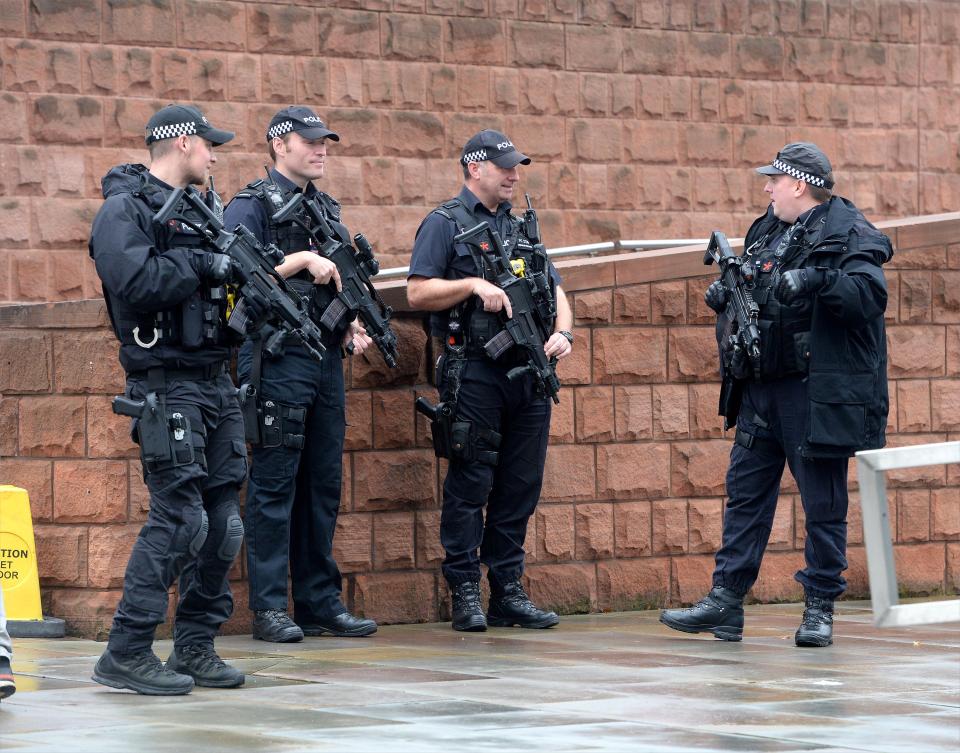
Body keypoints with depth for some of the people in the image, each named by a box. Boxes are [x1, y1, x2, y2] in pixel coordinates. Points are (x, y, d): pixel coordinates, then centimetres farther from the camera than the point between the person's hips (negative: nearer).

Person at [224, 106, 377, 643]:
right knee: (274, 485, -5)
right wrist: (303, 260, -18)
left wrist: (355, 325, 6)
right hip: (278, 359, -7)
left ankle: (321, 603, 15)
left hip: (327, 359, 8)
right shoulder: (252, 206, -4)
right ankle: (269, 608, -2)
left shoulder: (327, 210, 18)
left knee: (324, 486, 9)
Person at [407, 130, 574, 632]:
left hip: (529, 371, 6)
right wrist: (474, 284, -18)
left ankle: (508, 591, 12)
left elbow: (555, 291, 18)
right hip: (474, 371, -6)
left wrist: (563, 332, -1)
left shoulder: (522, 228, 20)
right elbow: (418, 293, -8)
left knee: (521, 485, 6)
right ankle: (465, 595, 1)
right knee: (470, 482, -3)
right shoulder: (445, 224, 0)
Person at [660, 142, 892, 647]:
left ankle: (820, 609, 8)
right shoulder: (766, 231, 17)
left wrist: (818, 281, -32)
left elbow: (870, 296, -22)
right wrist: (725, 293, 6)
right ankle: (725, 601, 12)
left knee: (823, 503, 0)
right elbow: (750, 296, 27)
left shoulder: (849, 235, -7)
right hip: (760, 388, 8)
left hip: (816, 392, -8)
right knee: (745, 494, 8)